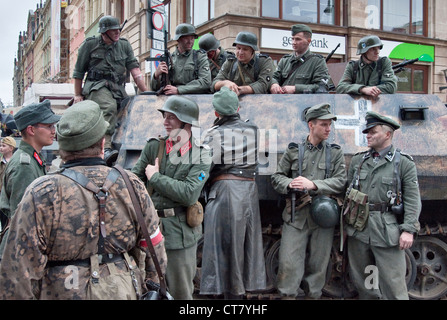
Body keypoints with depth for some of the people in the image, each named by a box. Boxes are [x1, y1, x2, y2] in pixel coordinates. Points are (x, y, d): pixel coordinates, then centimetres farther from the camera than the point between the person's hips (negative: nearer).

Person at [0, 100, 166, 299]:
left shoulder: (41, 194, -15)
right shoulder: (132, 186, -6)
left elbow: (20, 271, -15)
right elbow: (155, 253, 1)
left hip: (62, 294, -3)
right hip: (125, 293, 3)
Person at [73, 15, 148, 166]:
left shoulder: (124, 45, 12)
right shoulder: (90, 44, 5)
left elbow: (134, 69, 6)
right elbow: (79, 71, 11)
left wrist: (146, 92, -3)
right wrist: (78, 95, 10)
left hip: (118, 88, 5)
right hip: (97, 86, -5)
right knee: (109, 107, -32)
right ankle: (106, 148, -42)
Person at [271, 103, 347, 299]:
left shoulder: (335, 153, 9)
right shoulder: (293, 151, 9)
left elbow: (340, 182, -2)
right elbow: (276, 177, 10)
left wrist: (313, 185, -14)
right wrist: (289, 184, -12)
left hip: (323, 215, 1)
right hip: (296, 215, -1)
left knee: (317, 265, 7)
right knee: (289, 264, -4)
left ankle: (313, 295, 20)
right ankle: (287, 295, 7)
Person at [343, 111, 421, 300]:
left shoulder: (404, 163, -1)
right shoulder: (358, 161, 12)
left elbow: (413, 200, -4)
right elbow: (347, 192, 15)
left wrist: (409, 230, -13)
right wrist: (345, 221, 10)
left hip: (387, 230, -4)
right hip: (358, 228, 5)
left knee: (393, 282, -2)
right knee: (359, 278, 13)